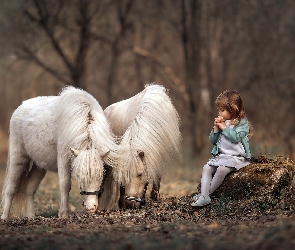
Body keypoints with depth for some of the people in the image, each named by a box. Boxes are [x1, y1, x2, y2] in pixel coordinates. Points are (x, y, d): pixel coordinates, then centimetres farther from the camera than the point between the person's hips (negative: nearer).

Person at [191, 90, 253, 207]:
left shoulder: (242, 123, -5)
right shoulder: (222, 122, 15)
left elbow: (236, 138, -21)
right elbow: (213, 141, 15)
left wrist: (224, 127, -12)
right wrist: (216, 128, -1)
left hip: (236, 157, -7)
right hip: (220, 155, 7)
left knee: (222, 169, -31)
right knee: (207, 168, -14)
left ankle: (207, 194, -21)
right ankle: (204, 196, -27)